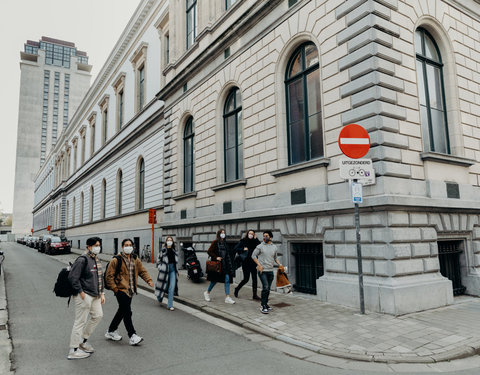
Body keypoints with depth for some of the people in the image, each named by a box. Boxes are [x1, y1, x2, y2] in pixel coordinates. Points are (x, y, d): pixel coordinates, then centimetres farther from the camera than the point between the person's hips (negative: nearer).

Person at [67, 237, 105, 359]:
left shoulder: (96, 260, 12)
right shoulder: (82, 259, -16)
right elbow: (72, 277, -21)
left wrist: (102, 293, 15)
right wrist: (81, 292, -17)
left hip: (95, 295, 9)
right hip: (84, 296, -9)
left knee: (98, 315, 14)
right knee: (80, 321, -1)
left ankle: (82, 340, 30)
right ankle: (74, 351, 11)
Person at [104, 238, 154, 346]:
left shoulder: (136, 260, 9)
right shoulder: (116, 260, -9)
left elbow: (142, 271, 12)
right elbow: (109, 276, -7)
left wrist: (149, 280, -5)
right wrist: (114, 288, -13)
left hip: (130, 290, 7)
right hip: (121, 290, -7)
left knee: (122, 311, 17)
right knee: (127, 312, -9)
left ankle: (111, 332, 34)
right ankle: (132, 336, -3)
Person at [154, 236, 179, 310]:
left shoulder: (174, 250, 7)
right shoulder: (163, 250, -7)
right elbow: (158, 259, 1)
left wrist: (177, 270, 13)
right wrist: (160, 267, -8)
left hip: (173, 269, 3)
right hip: (165, 269, -3)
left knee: (172, 288, -3)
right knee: (164, 286, 10)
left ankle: (170, 305, 4)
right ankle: (159, 298, 42)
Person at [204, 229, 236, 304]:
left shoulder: (225, 243, 11)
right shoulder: (215, 242, -7)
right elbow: (209, 251, -10)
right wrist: (216, 257, -18)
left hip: (225, 264, 6)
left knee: (227, 279, -4)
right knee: (215, 279, 4)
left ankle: (227, 297, -2)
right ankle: (207, 292, 28)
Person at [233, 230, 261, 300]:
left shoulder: (254, 241, 6)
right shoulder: (243, 241, -1)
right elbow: (236, 248, -5)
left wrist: (256, 239, -12)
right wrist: (243, 249, -16)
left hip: (253, 262, 3)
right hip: (246, 262, -3)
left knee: (254, 278, 2)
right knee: (246, 279, 1)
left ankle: (255, 295, 10)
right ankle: (236, 290, 25)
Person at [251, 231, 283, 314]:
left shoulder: (274, 247, 9)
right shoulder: (260, 246, -4)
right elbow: (253, 255, -1)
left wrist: (279, 264, 4)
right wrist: (259, 265, -10)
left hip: (270, 271, 5)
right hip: (262, 271, -5)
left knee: (268, 289, 10)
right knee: (265, 287, -14)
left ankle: (266, 304, 23)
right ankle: (263, 306, -6)